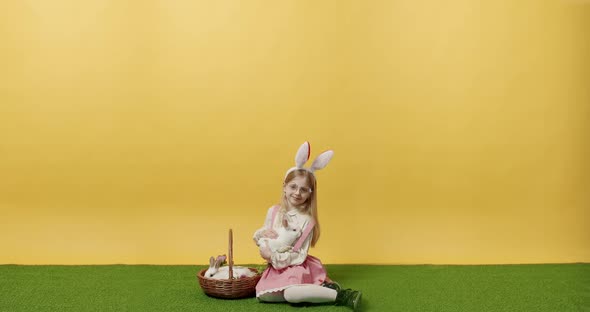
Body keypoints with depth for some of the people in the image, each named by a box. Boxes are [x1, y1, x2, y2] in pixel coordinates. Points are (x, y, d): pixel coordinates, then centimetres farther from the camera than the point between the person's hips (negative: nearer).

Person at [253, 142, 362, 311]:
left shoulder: (307, 220, -11)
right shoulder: (273, 211, 2)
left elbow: (299, 256, -14)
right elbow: (260, 238, 14)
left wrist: (272, 256, -19)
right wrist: (262, 233, -9)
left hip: (296, 267, -6)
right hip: (275, 268, 6)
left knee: (291, 294, -34)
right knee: (264, 295, -20)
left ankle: (340, 295, -22)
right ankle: (318, 288, -12)